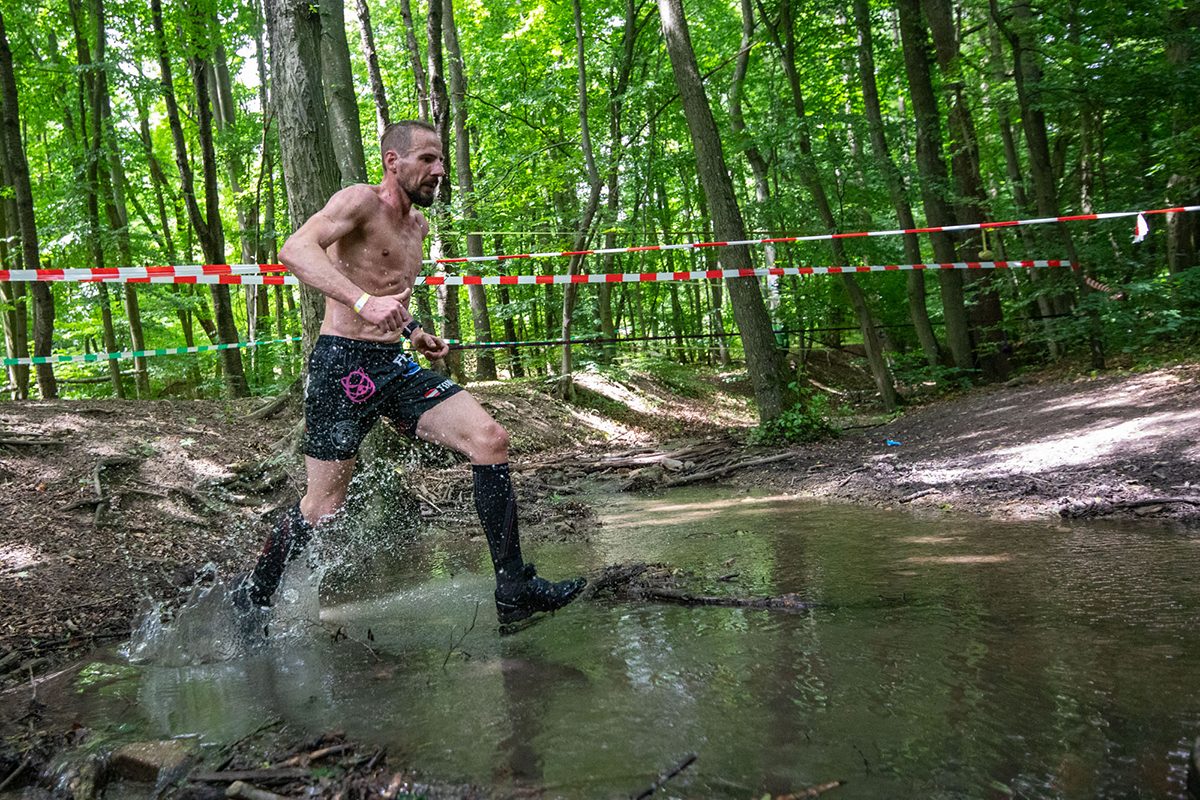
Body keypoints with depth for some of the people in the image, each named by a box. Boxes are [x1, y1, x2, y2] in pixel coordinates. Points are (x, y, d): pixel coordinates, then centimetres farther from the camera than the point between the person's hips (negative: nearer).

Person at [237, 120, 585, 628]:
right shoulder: (361, 201, -8)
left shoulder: (417, 224, 17)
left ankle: (514, 590, -6)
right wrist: (364, 303, -39)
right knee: (323, 507, -1)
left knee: (489, 439, -10)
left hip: (396, 366, 7)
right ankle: (249, 599, 26)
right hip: (344, 364, -7)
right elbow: (295, 250, -26)